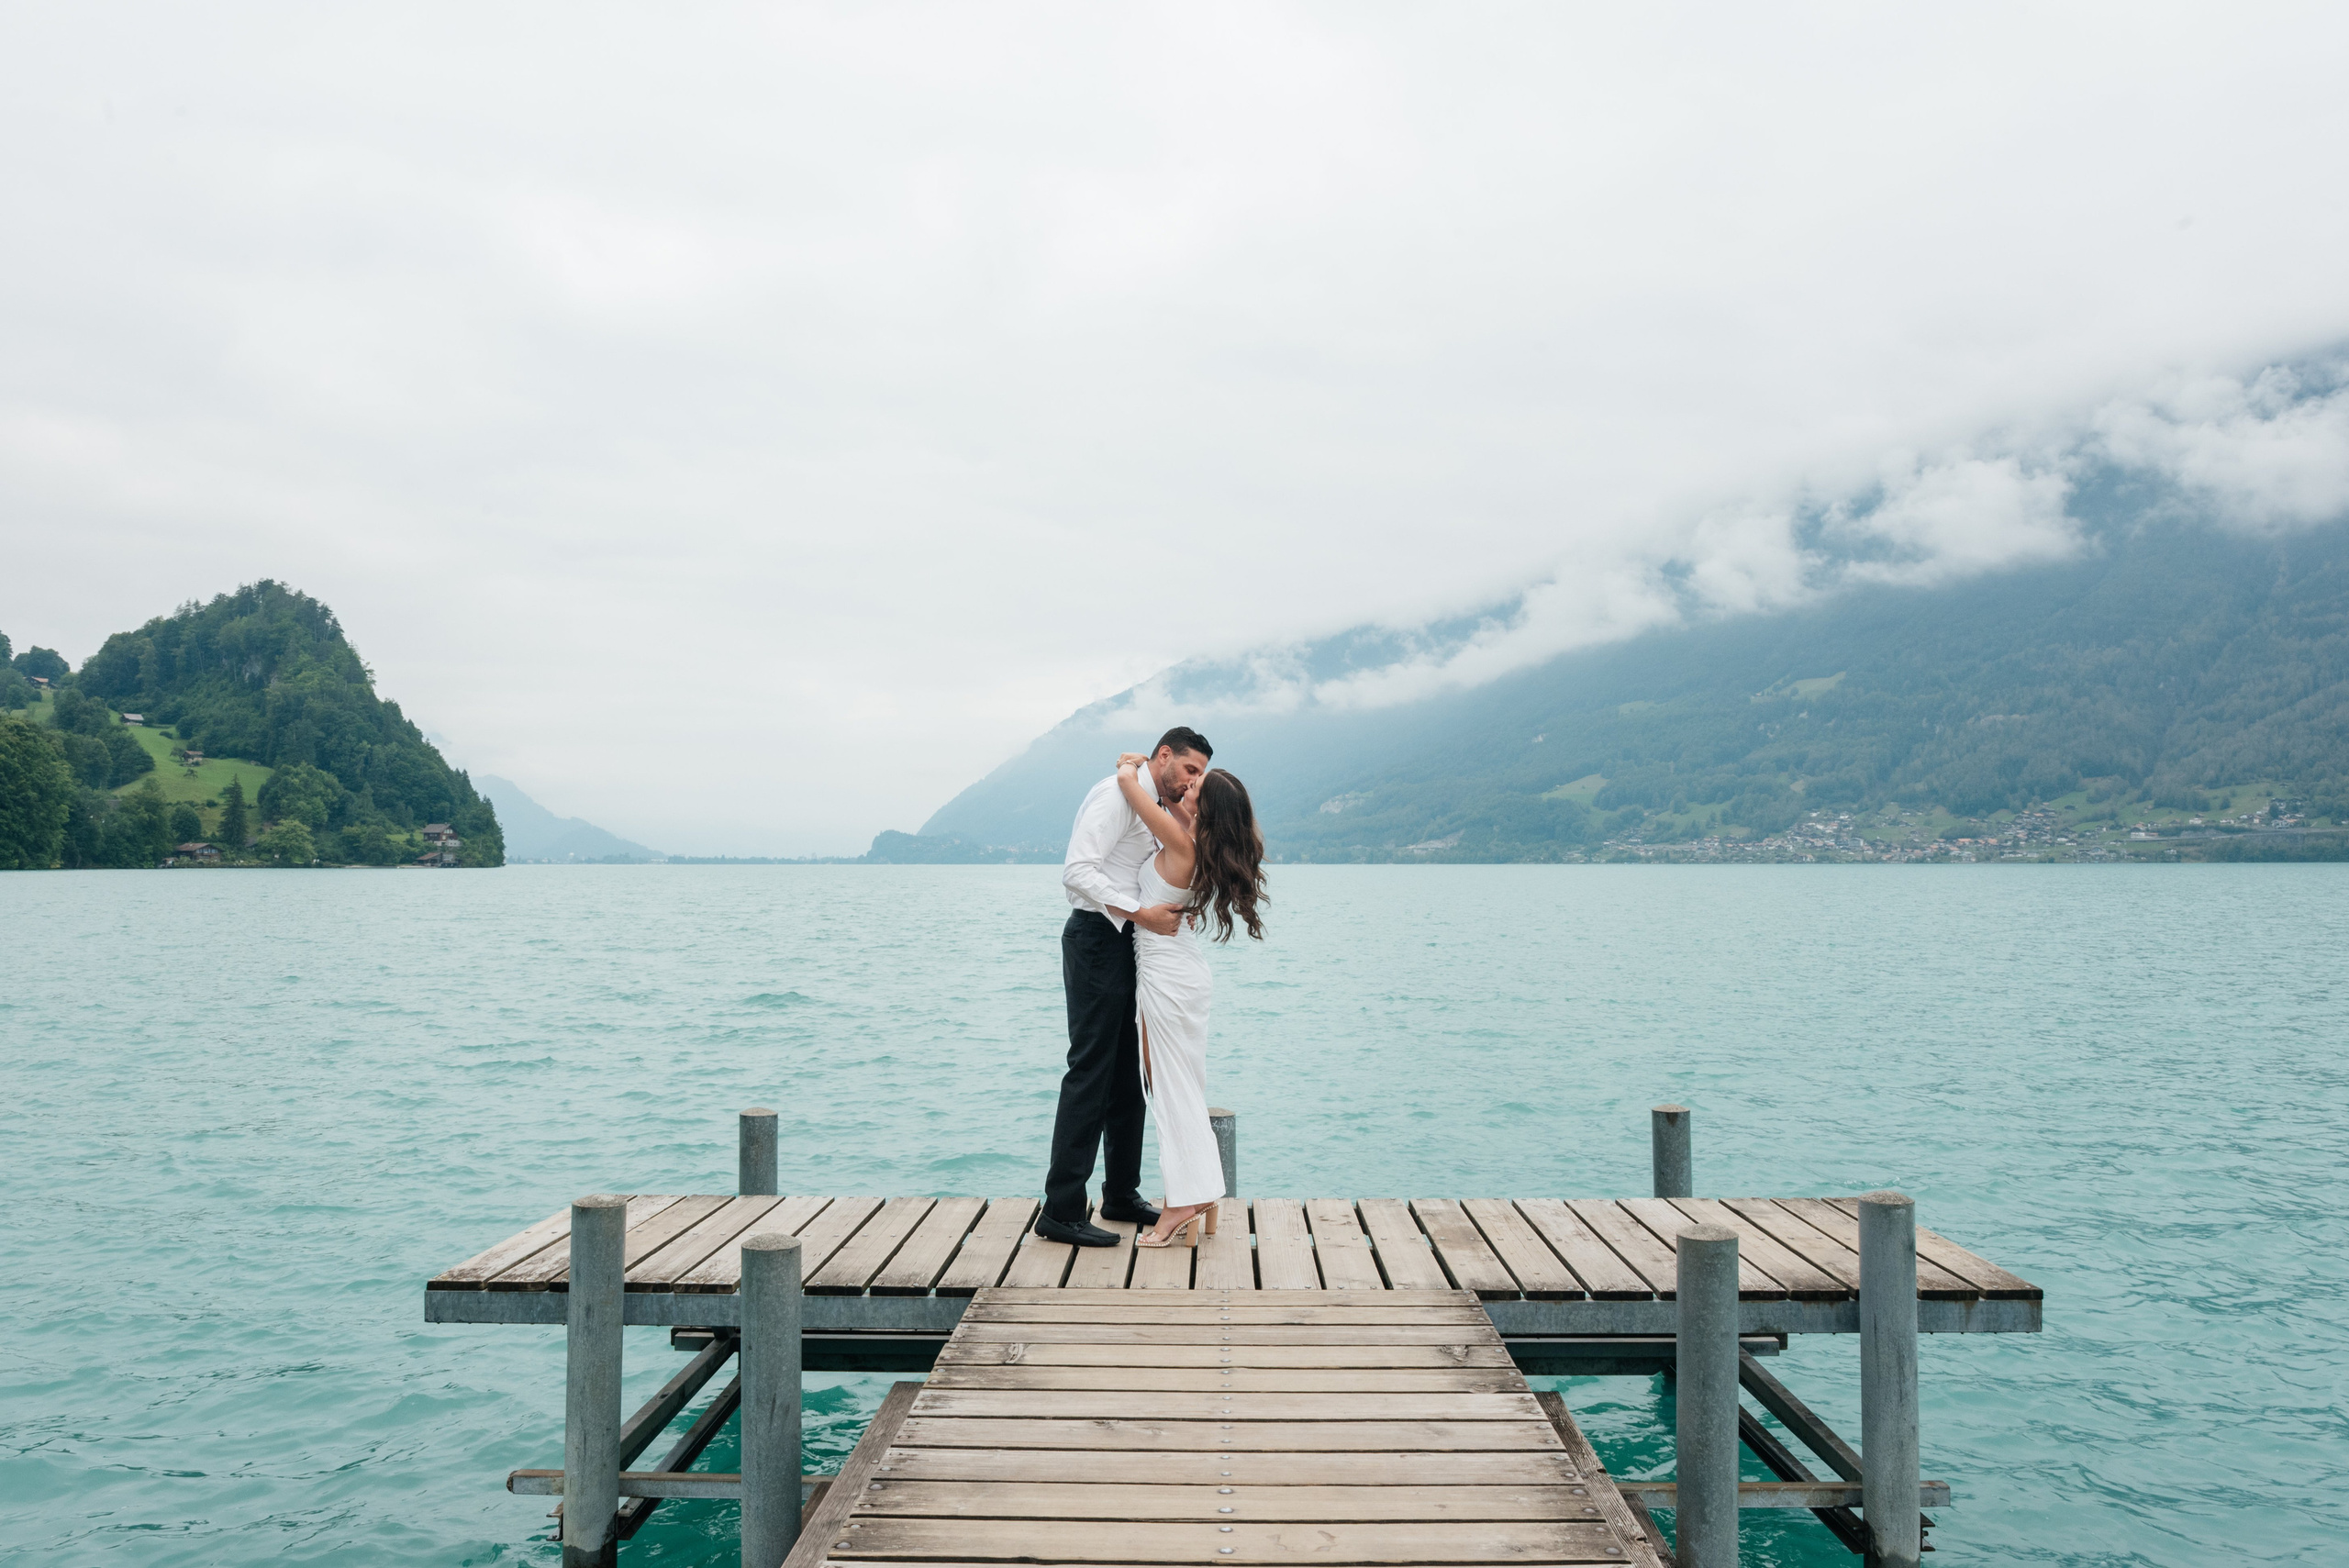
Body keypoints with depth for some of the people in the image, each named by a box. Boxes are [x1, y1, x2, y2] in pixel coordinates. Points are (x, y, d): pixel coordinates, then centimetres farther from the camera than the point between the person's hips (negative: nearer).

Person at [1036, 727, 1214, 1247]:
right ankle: (1060, 1211, -7)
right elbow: (1078, 870, -21)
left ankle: (1121, 1194, 23)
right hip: (1097, 937, -10)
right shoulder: (1117, 794, -11)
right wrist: (1141, 914, -25)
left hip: (1126, 943, 10)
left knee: (1128, 1075, 13)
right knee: (1091, 1071, -10)